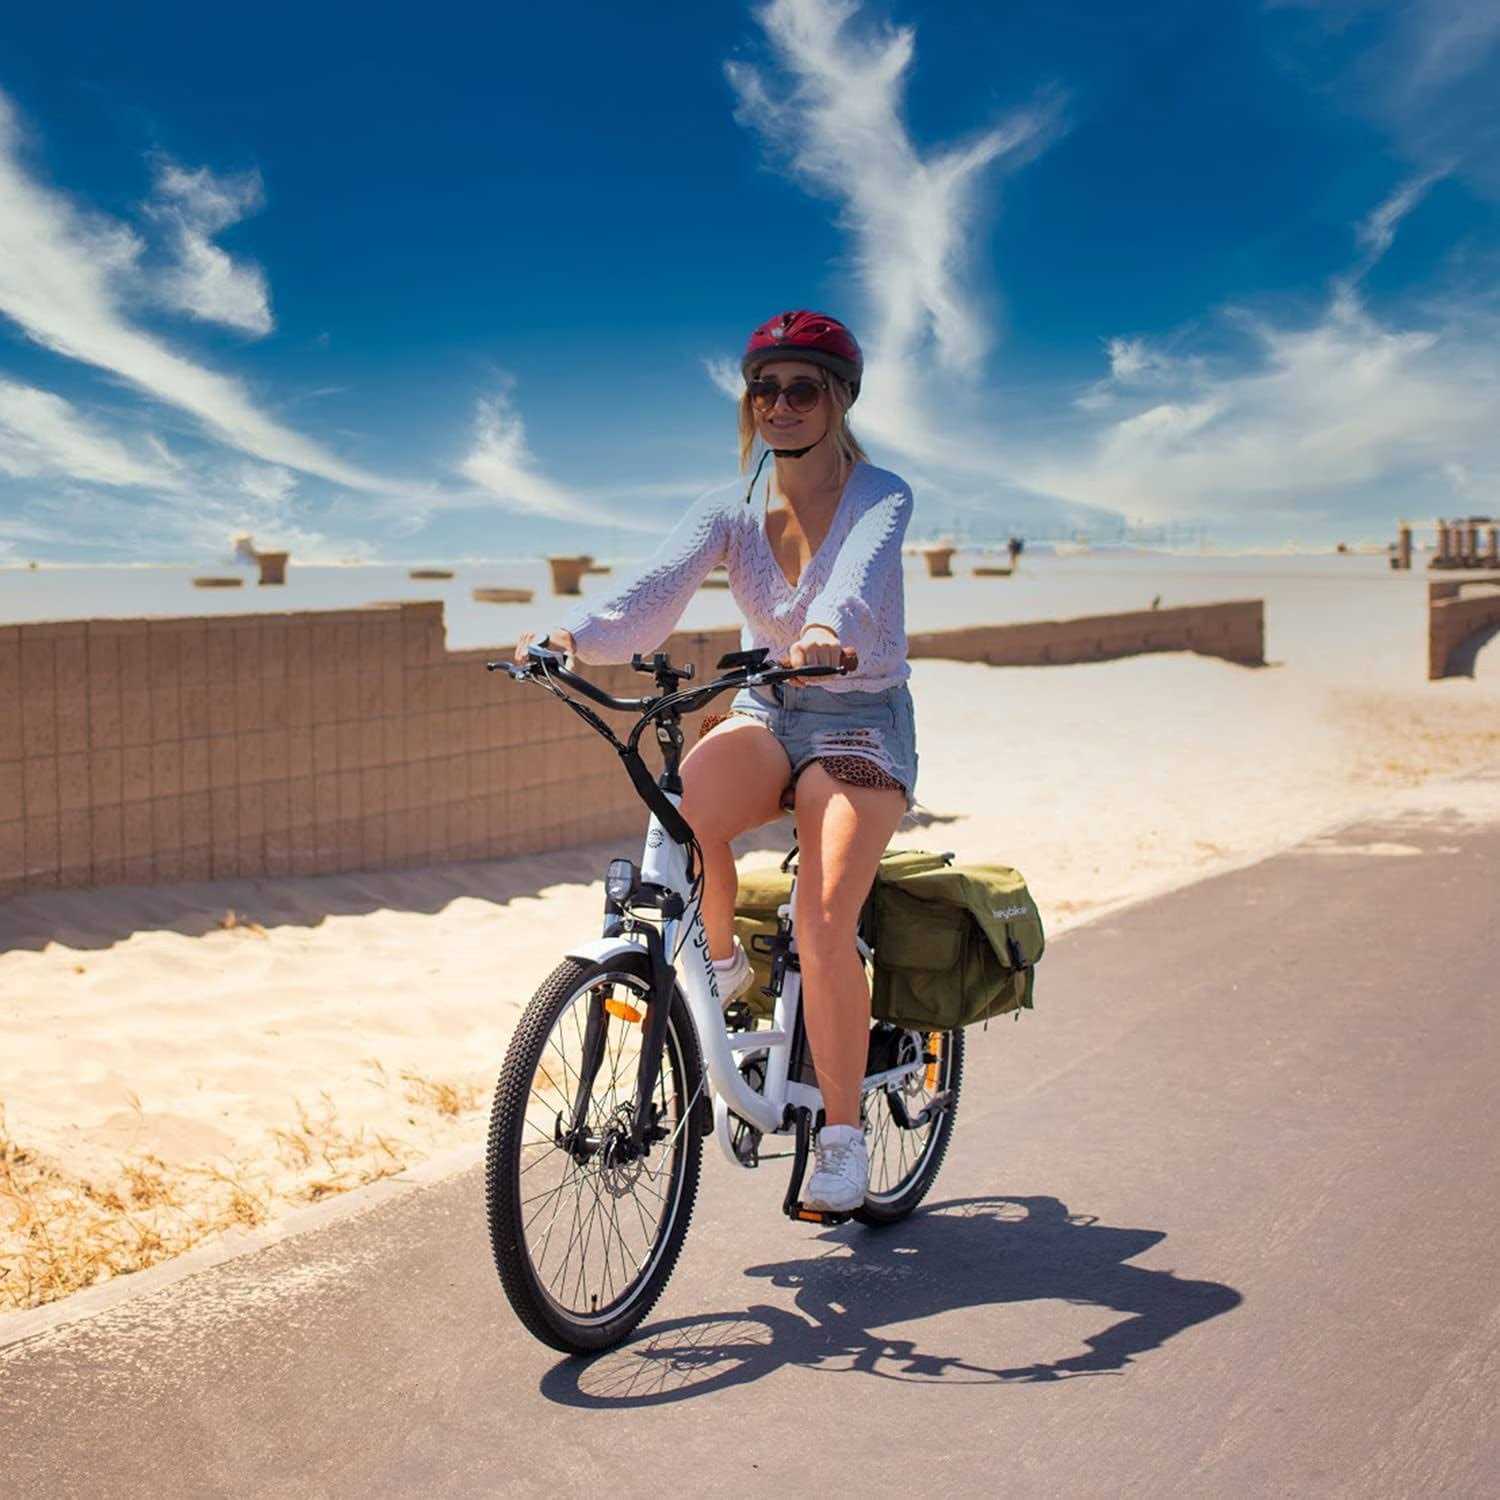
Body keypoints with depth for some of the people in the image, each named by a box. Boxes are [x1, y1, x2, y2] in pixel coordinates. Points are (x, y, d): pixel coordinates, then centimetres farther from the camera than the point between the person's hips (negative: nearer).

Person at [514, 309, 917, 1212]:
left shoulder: (880, 497, -9)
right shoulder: (731, 510, 2)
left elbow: (858, 576, -31)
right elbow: (655, 594, -14)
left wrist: (826, 630, -54)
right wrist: (574, 636, -33)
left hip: (862, 723, -3)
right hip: (765, 714, 3)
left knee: (823, 921, -24)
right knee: (683, 805, -33)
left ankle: (843, 1135, -10)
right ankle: (721, 965, -5)